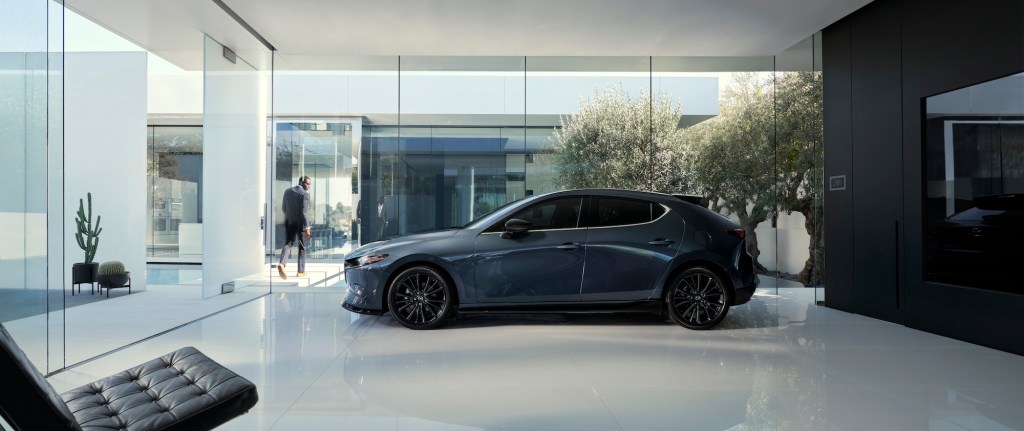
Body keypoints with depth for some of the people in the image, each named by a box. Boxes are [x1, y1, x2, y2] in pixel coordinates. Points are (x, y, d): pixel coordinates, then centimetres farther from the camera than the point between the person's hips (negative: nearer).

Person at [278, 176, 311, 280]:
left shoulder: (287, 191, 7)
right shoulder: (304, 194, -14)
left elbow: (283, 208, 13)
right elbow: (303, 212, -19)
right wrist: (307, 227, -17)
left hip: (289, 223, 5)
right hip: (300, 223, -5)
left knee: (288, 243, 4)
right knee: (302, 247, 8)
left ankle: (281, 263, -22)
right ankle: (301, 271, 12)